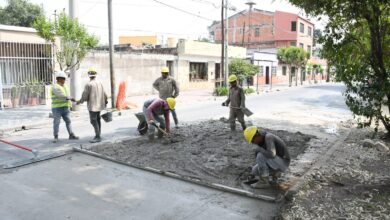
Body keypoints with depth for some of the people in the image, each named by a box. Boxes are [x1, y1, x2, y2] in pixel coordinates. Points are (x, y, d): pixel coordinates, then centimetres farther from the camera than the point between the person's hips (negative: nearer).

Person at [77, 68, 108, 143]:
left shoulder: (88, 84, -13)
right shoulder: (100, 83, 7)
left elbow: (84, 97, -12)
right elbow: (104, 95, 11)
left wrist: (80, 101, 7)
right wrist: (105, 102, 29)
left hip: (92, 106, -7)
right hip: (99, 105, 8)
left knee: (93, 121, -6)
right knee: (97, 120, 13)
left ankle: (98, 137, -9)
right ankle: (98, 136, 18)